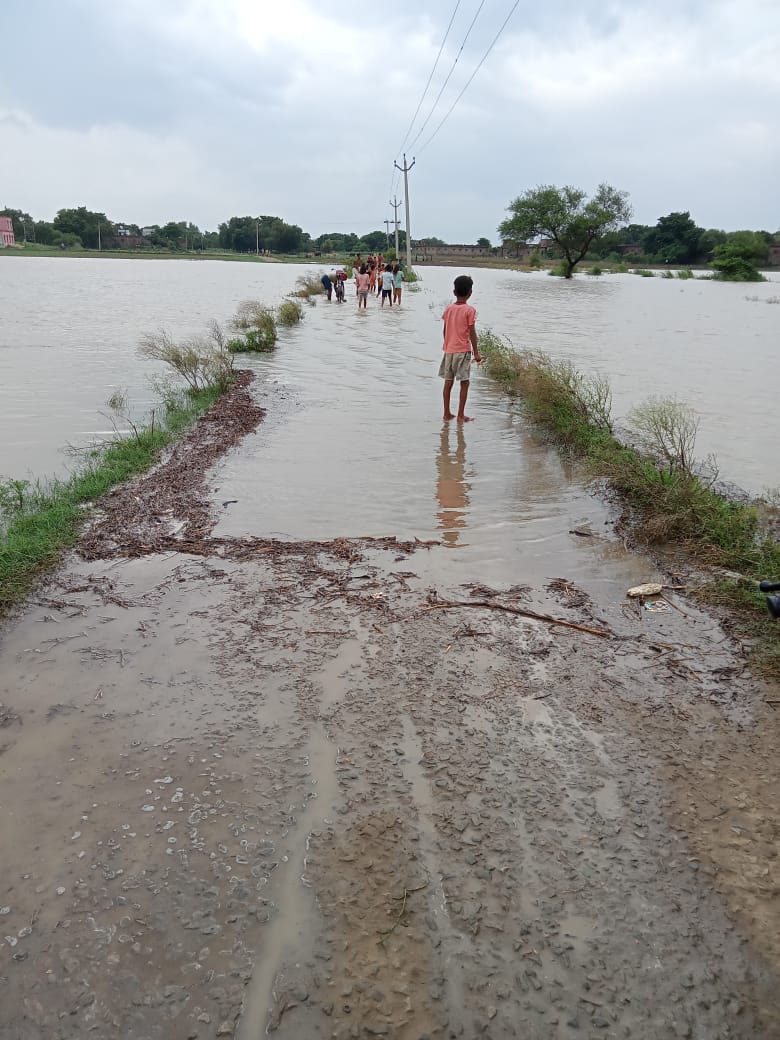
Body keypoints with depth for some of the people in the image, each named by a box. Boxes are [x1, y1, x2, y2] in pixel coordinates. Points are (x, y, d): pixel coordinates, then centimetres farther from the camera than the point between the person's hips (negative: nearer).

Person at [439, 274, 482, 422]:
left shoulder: (448, 309, 5)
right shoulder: (470, 310, -9)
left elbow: (445, 330, 9)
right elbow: (472, 333, -10)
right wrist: (476, 352, -4)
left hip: (449, 350, 5)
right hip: (463, 350, -5)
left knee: (448, 382, 10)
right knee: (464, 383, 1)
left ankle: (447, 413, 15)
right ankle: (460, 415, 1)